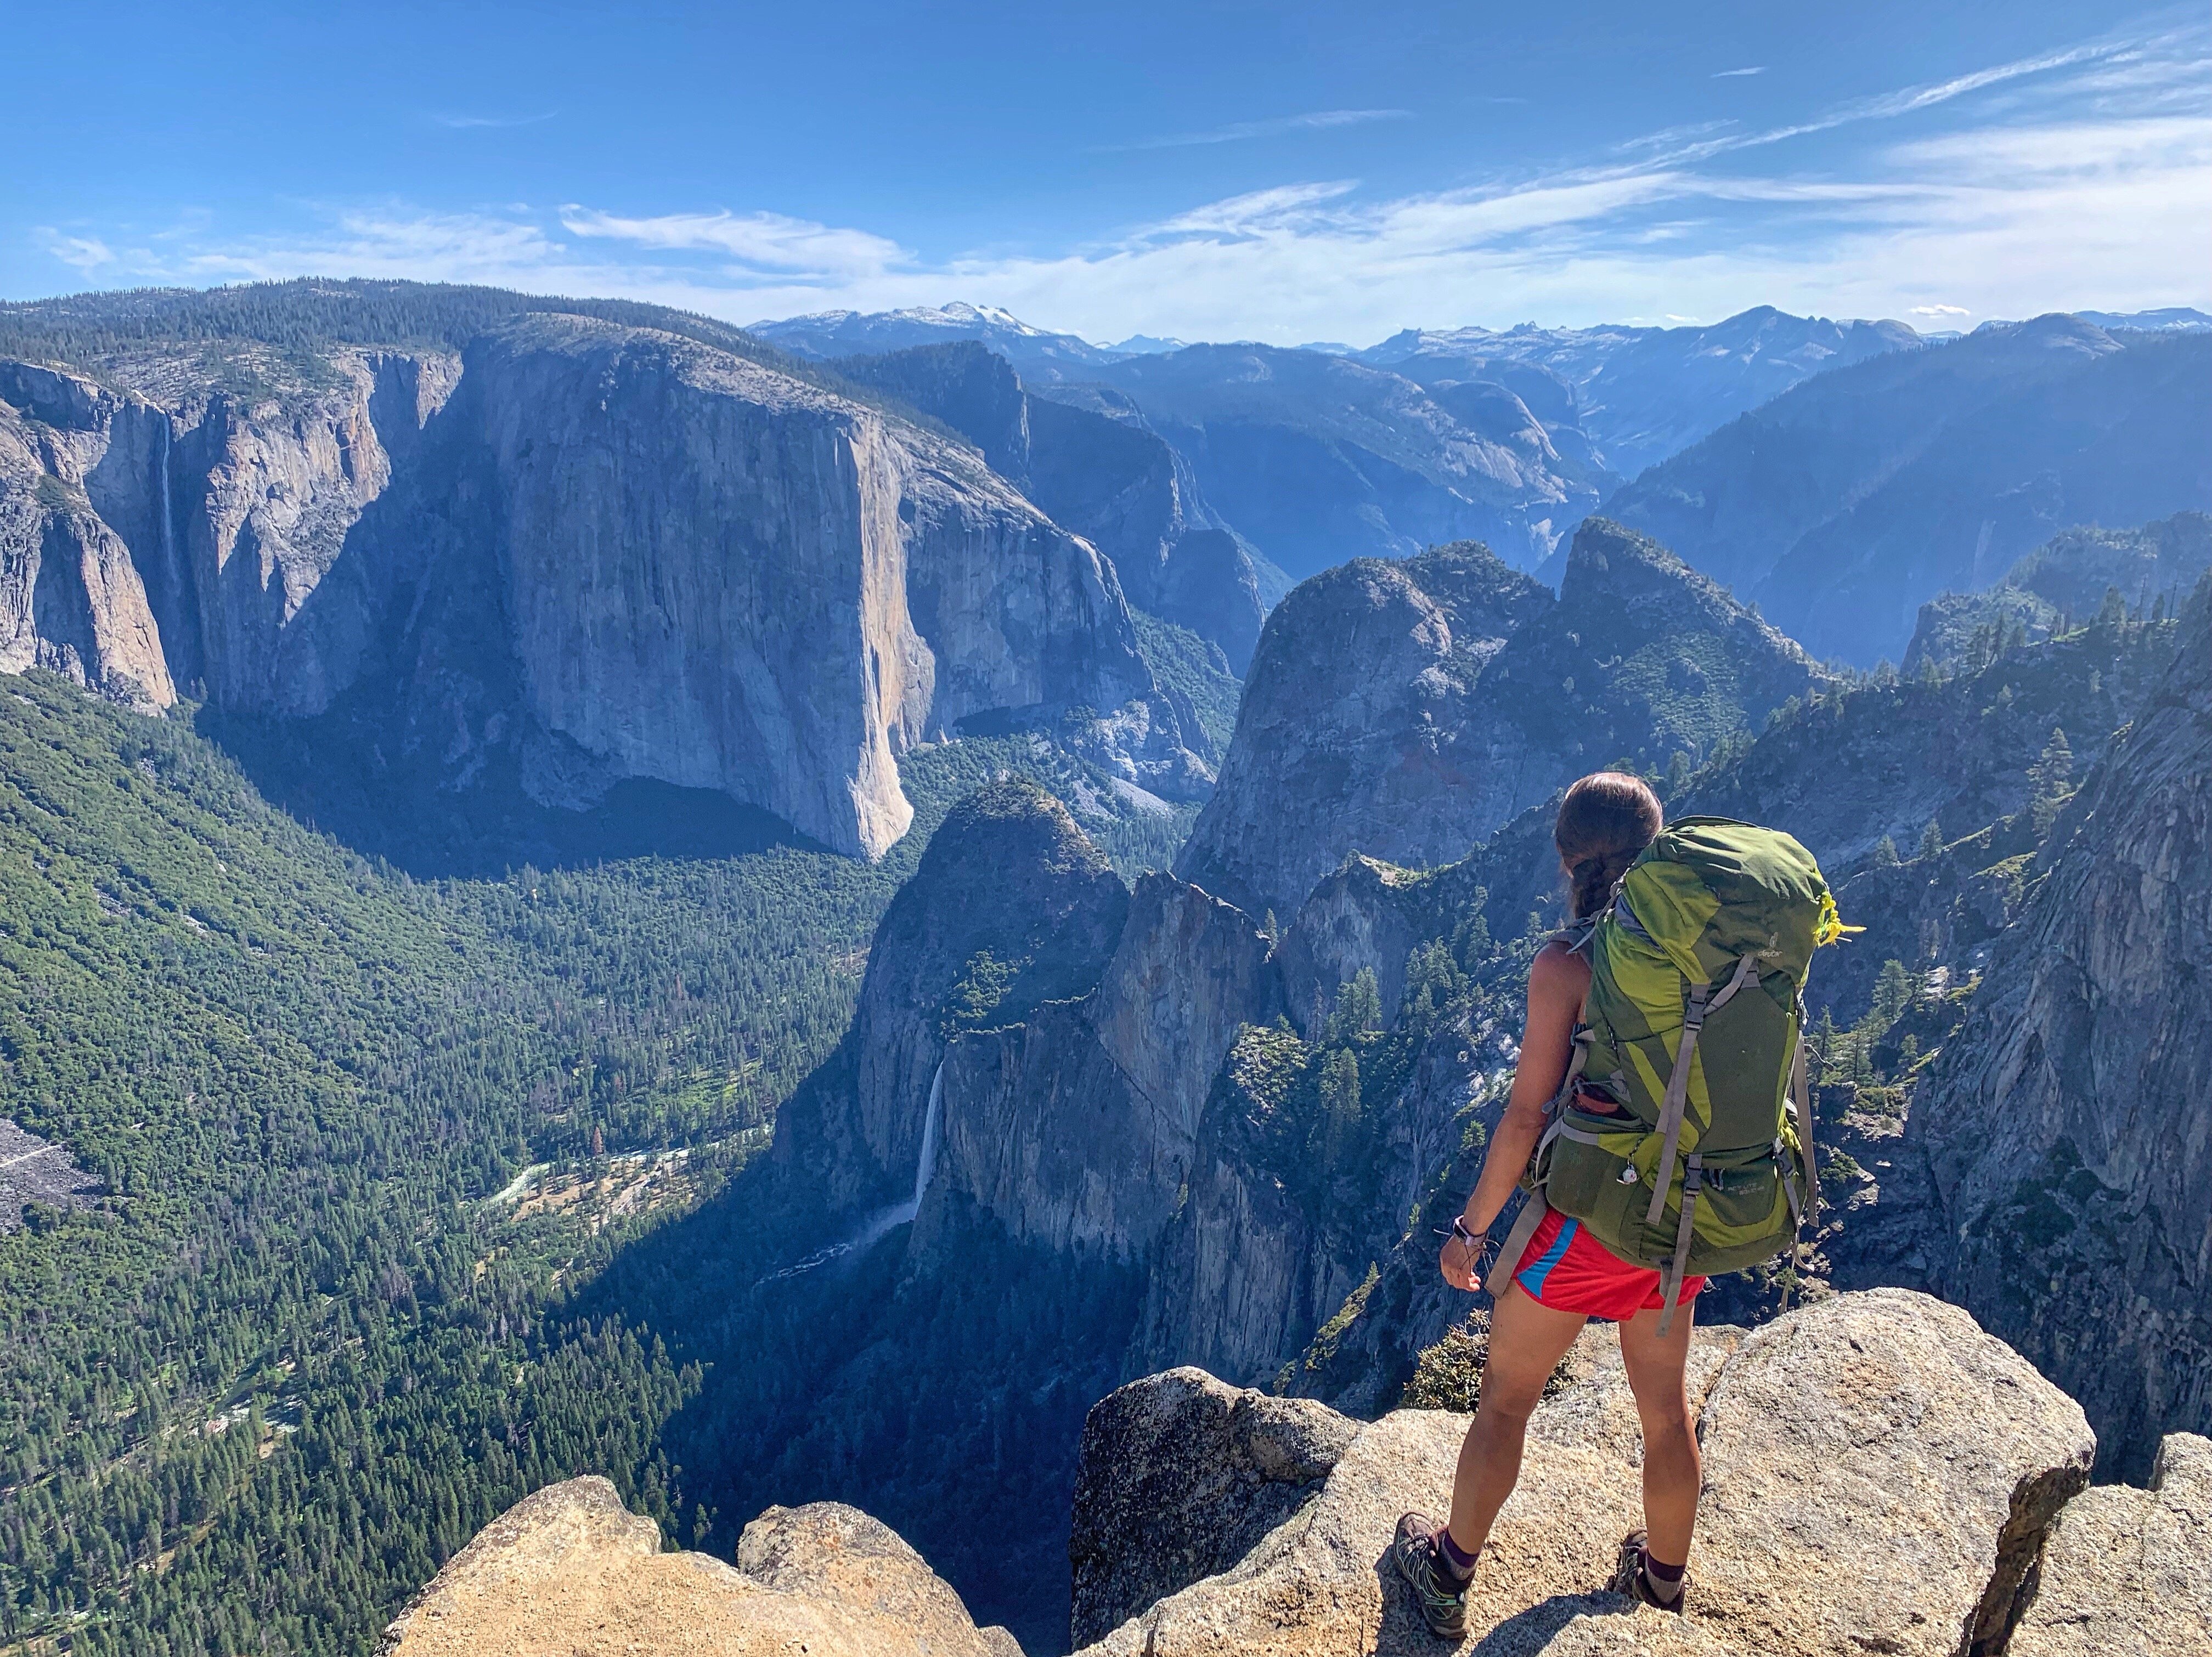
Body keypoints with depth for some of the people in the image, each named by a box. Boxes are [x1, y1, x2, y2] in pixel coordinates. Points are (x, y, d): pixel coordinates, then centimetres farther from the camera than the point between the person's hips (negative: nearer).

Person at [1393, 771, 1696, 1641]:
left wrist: (1472, 1228, -7)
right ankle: (1663, 1584, 44)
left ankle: (1449, 1576, 31)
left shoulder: (1565, 965, -20)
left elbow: (1526, 1116, -18)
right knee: (1666, 1405, 23)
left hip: (1585, 1218, -5)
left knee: (1505, 1399, 14)